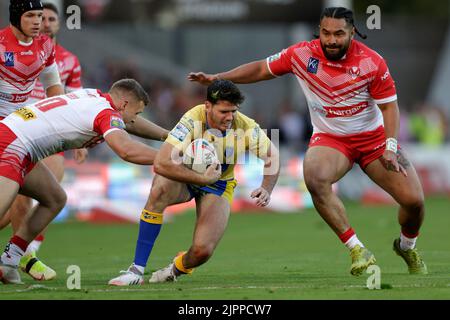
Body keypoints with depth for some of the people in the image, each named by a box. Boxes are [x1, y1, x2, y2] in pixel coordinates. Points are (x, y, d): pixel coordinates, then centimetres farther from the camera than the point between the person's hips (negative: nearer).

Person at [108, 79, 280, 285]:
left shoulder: (245, 127, -21)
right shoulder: (193, 120, -30)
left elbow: (272, 156, -5)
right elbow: (161, 164, -38)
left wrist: (266, 189, -23)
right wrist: (203, 178, -39)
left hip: (218, 186, 1)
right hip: (184, 177, -1)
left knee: (202, 251, -22)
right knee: (159, 191, -38)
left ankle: (178, 268, 19)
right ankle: (136, 270, -29)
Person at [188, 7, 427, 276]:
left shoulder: (372, 61, -15)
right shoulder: (302, 55, -12)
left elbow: (389, 105, -8)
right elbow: (262, 69, 1)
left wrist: (390, 147, -20)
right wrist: (217, 78, -6)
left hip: (373, 136, 0)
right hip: (329, 138, 0)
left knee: (414, 200, -10)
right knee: (315, 178, -35)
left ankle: (407, 248, 26)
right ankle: (357, 250, -25)